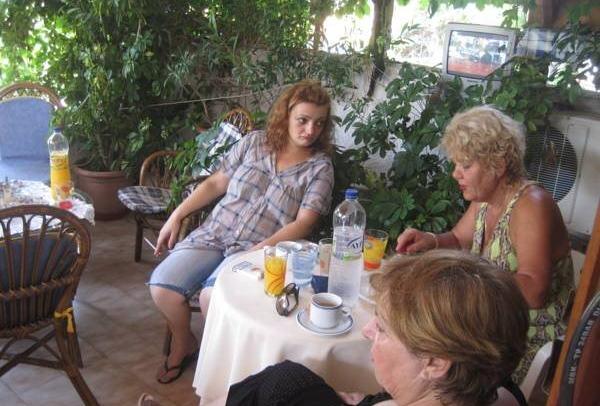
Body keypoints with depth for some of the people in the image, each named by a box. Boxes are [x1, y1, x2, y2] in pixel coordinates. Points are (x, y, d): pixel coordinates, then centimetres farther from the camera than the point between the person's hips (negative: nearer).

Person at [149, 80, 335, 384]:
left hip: (260, 251, -3)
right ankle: (184, 344, 16)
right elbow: (215, 184, 11)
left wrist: (260, 250, -21)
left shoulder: (320, 167, -1)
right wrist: (176, 217, 4)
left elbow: (303, 224, -9)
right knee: (162, 287, -15)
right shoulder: (254, 142, 6)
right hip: (213, 234, 4)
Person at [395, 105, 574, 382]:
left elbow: (534, 292, -31)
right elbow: (458, 240, 17)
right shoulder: (484, 199, 2)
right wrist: (430, 241, -5)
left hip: (533, 344, -7)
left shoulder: (531, 206, -22)